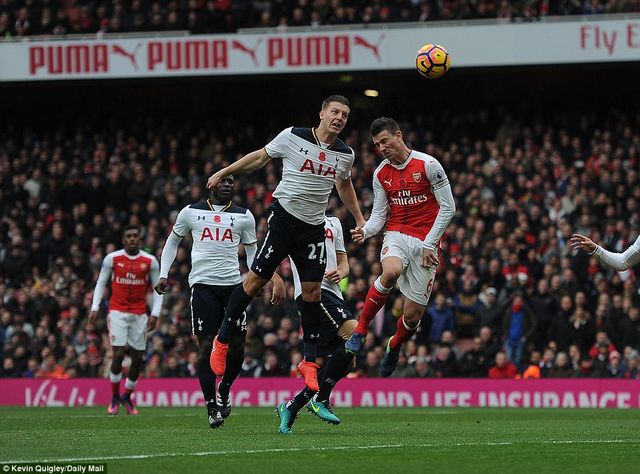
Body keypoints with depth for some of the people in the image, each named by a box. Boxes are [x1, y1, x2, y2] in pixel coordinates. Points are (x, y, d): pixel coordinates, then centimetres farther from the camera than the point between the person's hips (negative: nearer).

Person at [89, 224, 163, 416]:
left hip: (139, 314, 2)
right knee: (118, 353, -13)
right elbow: (100, 283, 8)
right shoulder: (112, 259, -1)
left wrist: (155, 314, -2)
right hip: (117, 312, -2)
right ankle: (114, 397, 3)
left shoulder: (150, 261, 1)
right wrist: (94, 308, 0)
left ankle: (127, 396, 23)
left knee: (138, 357, 3)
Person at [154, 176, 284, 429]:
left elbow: (252, 252, 17)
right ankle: (212, 407, -5)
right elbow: (173, 241, 21)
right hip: (203, 284, -2)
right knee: (206, 346, -7)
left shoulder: (243, 216, 11)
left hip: (233, 284, 2)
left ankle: (224, 390, 25)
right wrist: (163, 275, 11)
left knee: (237, 345, -1)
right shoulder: (191, 212, 10)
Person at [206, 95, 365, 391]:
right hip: (284, 218, -4)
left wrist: (359, 219, 31)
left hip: (314, 227, 4)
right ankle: (222, 341, 9)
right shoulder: (293, 136, -7)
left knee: (312, 289, -1)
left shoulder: (345, 155, 5)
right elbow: (260, 157, 6)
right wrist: (223, 173, 9)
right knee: (257, 278, -5)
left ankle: (309, 361, 8)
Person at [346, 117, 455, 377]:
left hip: (425, 242, -2)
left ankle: (394, 347, 31)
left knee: (413, 315, -3)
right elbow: (379, 214, 8)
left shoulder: (428, 164, -9)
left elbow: (448, 208, -6)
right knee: (391, 271, -37)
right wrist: (365, 231, -15)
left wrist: (429, 244, -10)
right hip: (397, 235, 2)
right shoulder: (380, 174, 4)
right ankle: (360, 330, -22)